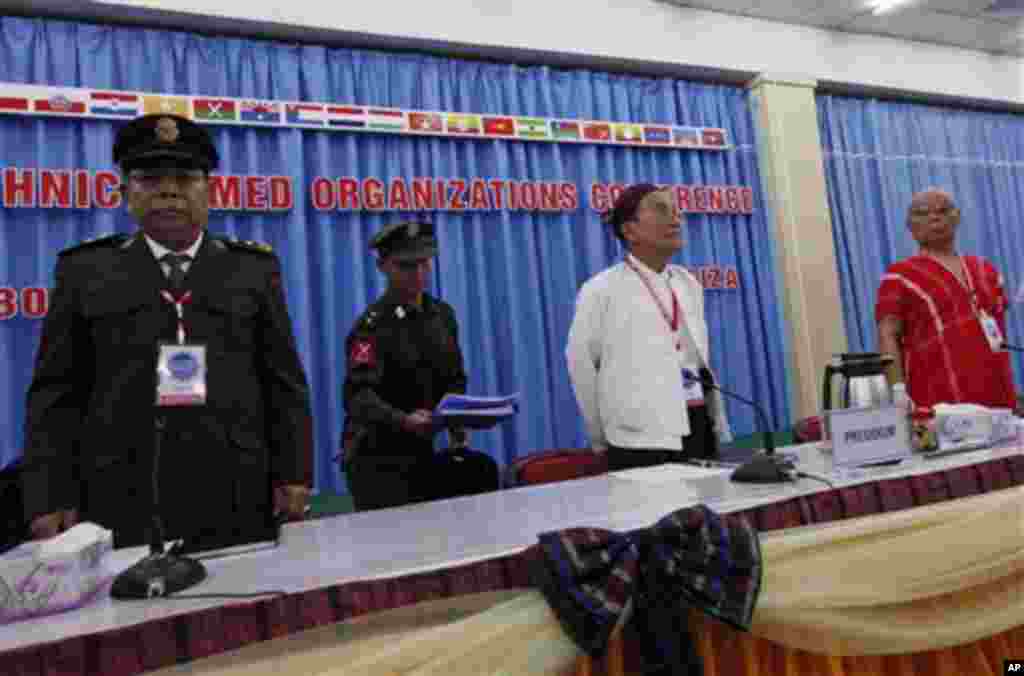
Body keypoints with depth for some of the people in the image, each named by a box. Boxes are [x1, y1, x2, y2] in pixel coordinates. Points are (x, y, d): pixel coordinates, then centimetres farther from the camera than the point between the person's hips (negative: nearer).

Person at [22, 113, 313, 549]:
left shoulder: (254, 268, 7)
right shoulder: (86, 270, 8)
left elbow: (284, 382, 4)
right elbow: (57, 392, 5)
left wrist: (293, 475, -2)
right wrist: (51, 498, -3)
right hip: (121, 499, 0)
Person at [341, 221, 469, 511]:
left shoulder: (443, 314, 4)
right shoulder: (372, 325, -17)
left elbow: (454, 379, 12)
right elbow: (357, 395, -28)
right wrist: (403, 421, -44)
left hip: (422, 451, 6)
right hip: (377, 458, -6)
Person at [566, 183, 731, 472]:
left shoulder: (689, 285, 12)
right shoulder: (602, 290, -7)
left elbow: (701, 360, 17)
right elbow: (581, 364, -3)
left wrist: (718, 425, 16)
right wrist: (602, 438, 4)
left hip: (699, 430, 6)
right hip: (641, 440, -6)